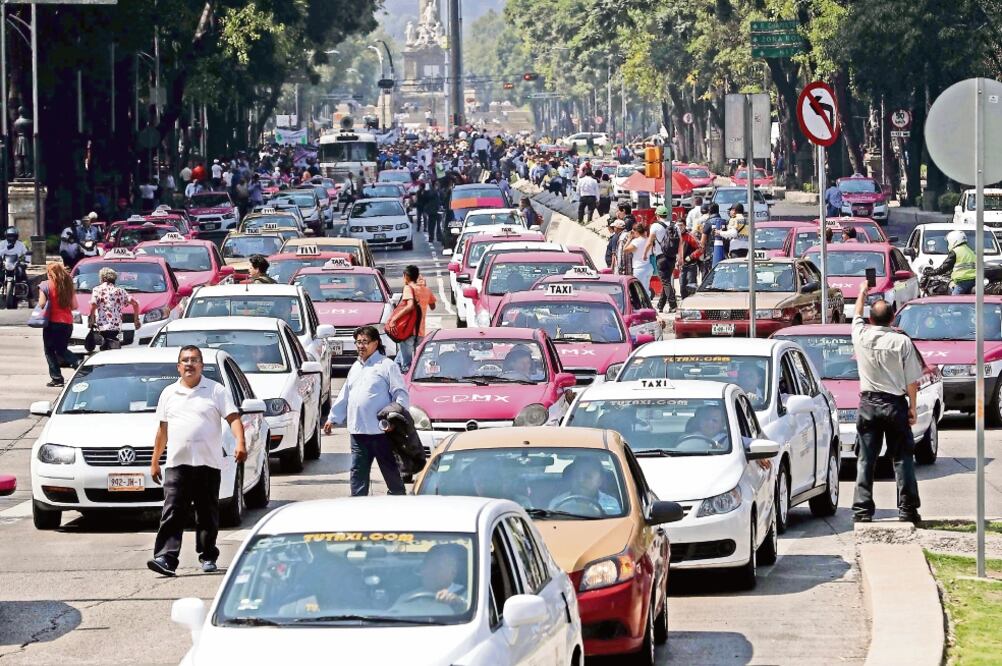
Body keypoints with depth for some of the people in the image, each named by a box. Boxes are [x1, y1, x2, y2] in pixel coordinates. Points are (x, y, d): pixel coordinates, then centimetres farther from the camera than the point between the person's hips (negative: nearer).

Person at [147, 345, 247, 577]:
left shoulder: (216, 391, 5)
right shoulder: (169, 393, 16)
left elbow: (233, 418, -2)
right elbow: (163, 430, 19)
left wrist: (240, 443, -20)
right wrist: (154, 462, 16)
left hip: (208, 462, -1)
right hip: (177, 463, 1)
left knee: (208, 514, 5)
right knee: (172, 513, -10)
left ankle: (208, 557, 16)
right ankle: (165, 558, -18)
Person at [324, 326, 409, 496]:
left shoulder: (387, 366, -3)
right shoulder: (355, 368, 20)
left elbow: (401, 395, -7)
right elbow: (344, 397, 26)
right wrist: (332, 418, 22)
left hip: (381, 431, -7)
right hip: (357, 431, 7)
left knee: (391, 471, 1)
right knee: (357, 473, 4)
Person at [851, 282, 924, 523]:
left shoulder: (861, 336, -2)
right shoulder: (902, 341, -8)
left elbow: (857, 315, 23)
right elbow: (912, 380, -5)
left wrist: (863, 292, 40)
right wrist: (912, 408, 7)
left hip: (868, 404, 2)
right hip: (895, 403, -2)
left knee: (865, 459, 5)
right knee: (902, 458, 3)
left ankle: (862, 509, 0)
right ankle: (907, 508, 0)